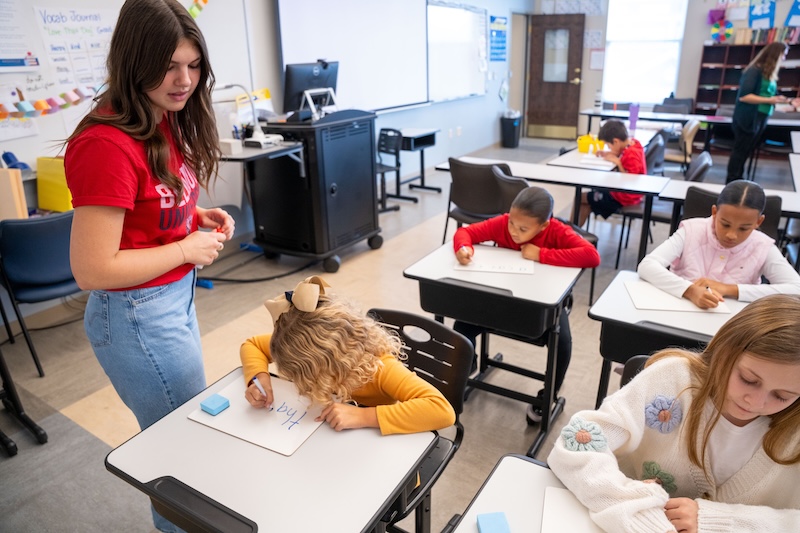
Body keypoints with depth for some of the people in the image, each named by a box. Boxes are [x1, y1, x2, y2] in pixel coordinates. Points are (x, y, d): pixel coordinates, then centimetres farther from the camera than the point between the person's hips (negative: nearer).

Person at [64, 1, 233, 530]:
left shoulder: (167, 123, 1)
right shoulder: (108, 145, -25)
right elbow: (92, 270, -25)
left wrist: (197, 216, -2)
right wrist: (187, 250, -18)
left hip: (177, 298, 9)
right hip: (137, 314, -9)